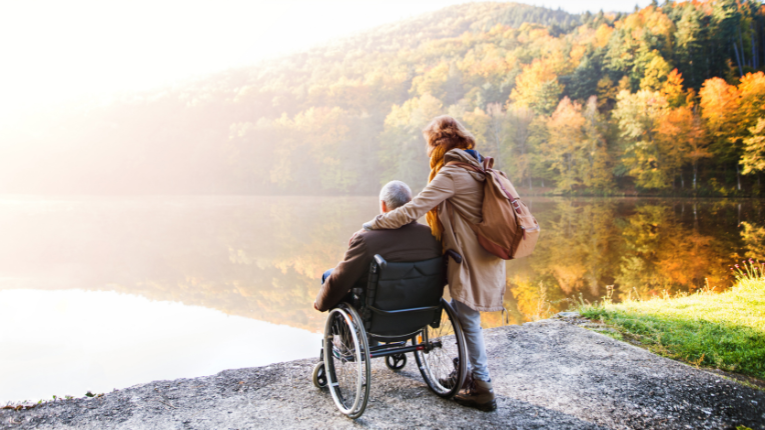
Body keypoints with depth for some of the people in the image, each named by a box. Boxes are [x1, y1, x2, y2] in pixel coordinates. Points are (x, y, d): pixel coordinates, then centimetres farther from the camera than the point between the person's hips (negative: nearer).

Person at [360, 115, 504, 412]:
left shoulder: (452, 173, -18)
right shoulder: (476, 168, 12)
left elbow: (412, 211, -23)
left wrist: (375, 223, -13)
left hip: (471, 262, -9)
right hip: (482, 257, 9)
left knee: (468, 321, 1)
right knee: (460, 311, 20)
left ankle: (481, 391, 12)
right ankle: (467, 374, 33)